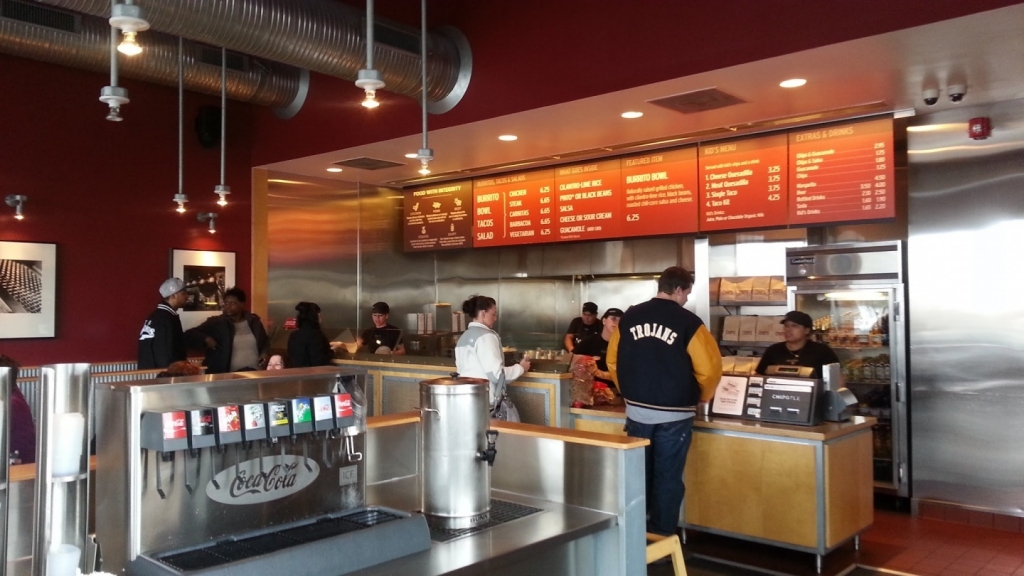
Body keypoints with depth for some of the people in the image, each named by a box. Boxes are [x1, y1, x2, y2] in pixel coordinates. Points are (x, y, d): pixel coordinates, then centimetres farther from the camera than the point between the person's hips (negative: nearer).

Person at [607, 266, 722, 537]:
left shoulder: (629, 317, 2)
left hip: (636, 410, 4)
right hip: (674, 414, -4)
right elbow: (709, 368, -11)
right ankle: (663, 535, 17)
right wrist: (701, 398, 8)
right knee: (668, 476, 8)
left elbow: (613, 361, 8)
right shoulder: (688, 321, -11)